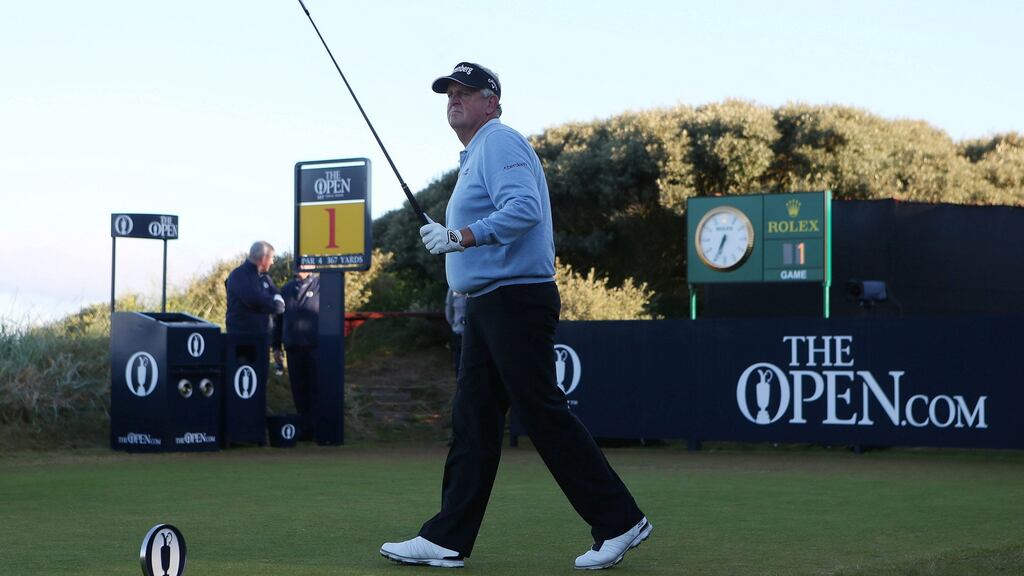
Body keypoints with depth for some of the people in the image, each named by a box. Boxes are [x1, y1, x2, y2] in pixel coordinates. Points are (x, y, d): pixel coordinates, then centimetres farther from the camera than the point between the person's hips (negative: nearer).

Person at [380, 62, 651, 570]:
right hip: (486, 304, 11)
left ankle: (619, 522, -4)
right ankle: (447, 539, 9)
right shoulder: (475, 154, 22)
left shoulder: (500, 143, -10)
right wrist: (450, 239, 14)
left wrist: (461, 236, -27)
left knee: (544, 414, -10)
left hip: (517, 298, -11)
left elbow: (524, 209, -25)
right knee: (472, 419, 8)